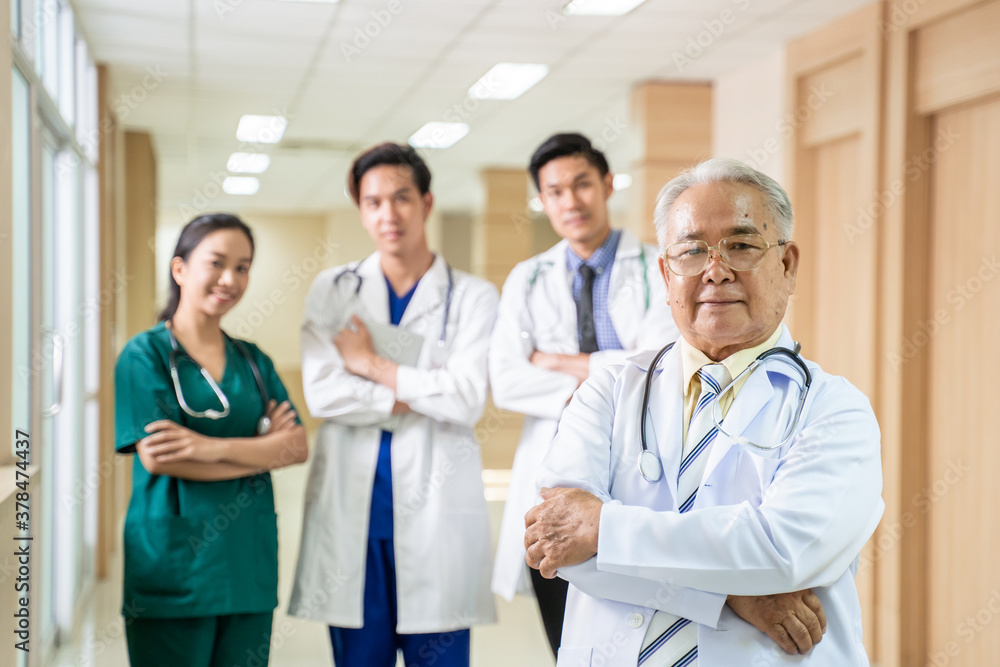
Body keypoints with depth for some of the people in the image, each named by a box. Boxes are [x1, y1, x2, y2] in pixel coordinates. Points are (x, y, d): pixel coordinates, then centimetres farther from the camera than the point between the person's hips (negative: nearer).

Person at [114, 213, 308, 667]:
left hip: (248, 562, 5)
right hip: (173, 565, -4)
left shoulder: (253, 361, 12)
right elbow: (156, 456, -14)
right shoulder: (145, 354, -2)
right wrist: (261, 450, -9)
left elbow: (298, 446, 0)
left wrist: (211, 447, -15)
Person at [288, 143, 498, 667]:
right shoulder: (333, 290, 9)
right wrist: (422, 396, -6)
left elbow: (467, 401, -9)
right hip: (351, 505, 1)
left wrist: (373, 365, -4)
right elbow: (322, 394, -4)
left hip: (434, 507, -1)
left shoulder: (472, 298, 5)